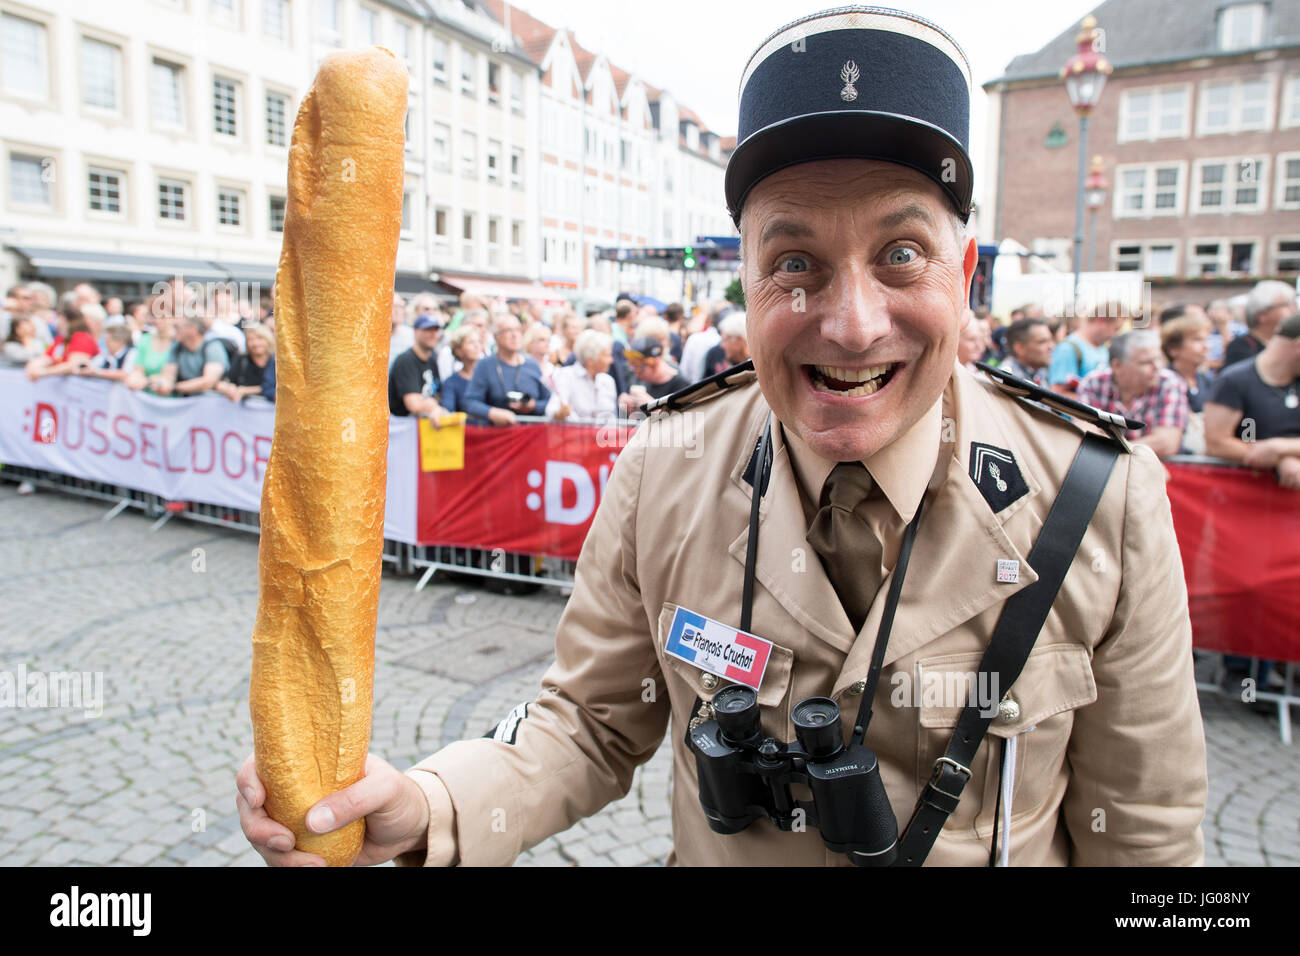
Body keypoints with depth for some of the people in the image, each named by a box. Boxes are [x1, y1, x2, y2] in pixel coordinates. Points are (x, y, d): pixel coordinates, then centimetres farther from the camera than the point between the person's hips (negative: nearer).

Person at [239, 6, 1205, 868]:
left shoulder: (1108, 503, -23)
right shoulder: (661, 474, -20)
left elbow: (1143, 836, -12)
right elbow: (594, 722, -11)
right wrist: (428, 807, -26)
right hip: (710, 854, 2)